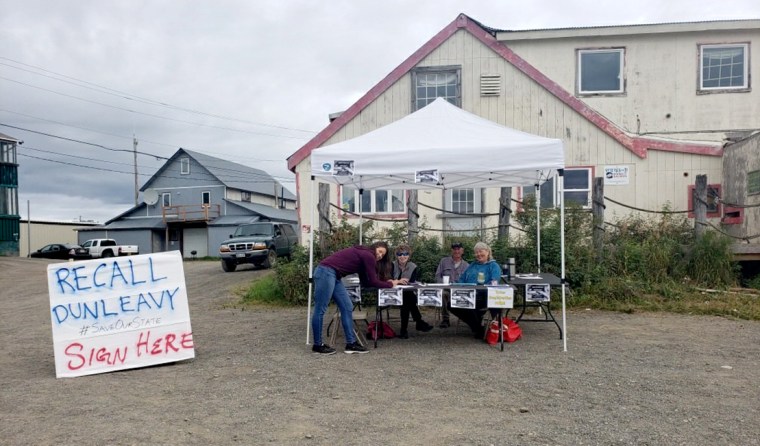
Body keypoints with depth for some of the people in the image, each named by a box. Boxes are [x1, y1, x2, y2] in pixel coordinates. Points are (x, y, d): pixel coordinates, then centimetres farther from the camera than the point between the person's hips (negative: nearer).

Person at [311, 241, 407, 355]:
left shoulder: (363, 256, 23)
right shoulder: (368, 255, -6)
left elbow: (365, 282, 23)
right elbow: (373, 282, -4)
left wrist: (386, 282, 20)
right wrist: (391, 284, 9)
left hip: (332, 275, 11)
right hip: (326, 272, -11)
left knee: (347, 308, 6)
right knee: (320, 310, -3)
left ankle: (351, 344, 8)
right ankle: (317, 345, 4)